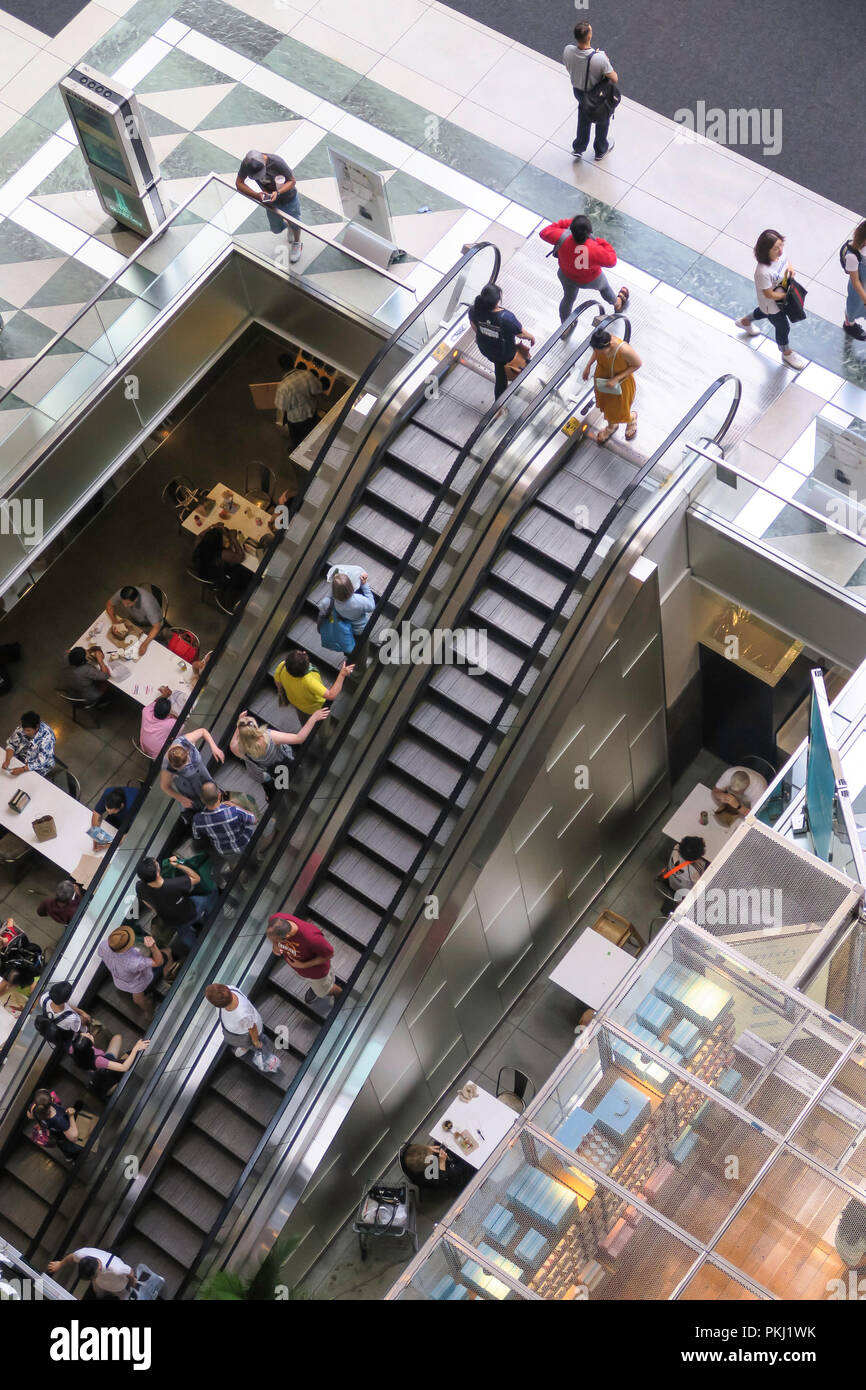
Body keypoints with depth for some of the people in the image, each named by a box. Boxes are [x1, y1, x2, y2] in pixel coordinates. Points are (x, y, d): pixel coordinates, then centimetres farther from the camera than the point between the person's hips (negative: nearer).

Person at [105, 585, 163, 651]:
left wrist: (145, 644, -47)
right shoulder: (121, 593, -30)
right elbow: (109, 604, -10)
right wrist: (114, 620, -27)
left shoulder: (147, 604, -44)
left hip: (150, 625, -5)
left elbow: (157, 626, -36)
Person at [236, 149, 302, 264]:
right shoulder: (246, 164, -29)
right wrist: (256, 195, -32)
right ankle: (288, 224, 56)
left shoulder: (276, 163, -38)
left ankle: (297, 244, 52)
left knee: (294, 224, 20)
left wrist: (278, 192, -41)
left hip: (289, 199, -3)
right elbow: (239, 183, -16)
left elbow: (292, 181, -24)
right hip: (271, 201, 3)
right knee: (276, 230, 21)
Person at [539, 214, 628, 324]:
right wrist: (602, 243, -16)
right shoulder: (596, 250, -43)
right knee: (604, 287, 33)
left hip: (567, 277, 2)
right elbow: (611, 260, -24)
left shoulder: (563, 238, -39)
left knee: (568, 298, 33)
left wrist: (564, 223, -17)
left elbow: (544, 232, -20)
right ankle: (617, 304, 65)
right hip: (592, 280, -2)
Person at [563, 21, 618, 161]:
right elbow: (614, 79, -26)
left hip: (578, 90, 4)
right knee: (602, 121, 27)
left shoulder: (568, 50, -28)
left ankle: (578, 147, 52)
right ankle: (600, 150, 51)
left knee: (583, 118, 34)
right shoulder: (599, 58, -40)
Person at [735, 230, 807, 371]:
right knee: (783, 328, 19)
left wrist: (790, 267, -17)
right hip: (772, 304, -7)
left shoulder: (780, 252, -24)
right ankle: (787, 353, 51)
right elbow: (769, 295, -31)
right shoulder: (763, 272, -46)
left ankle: (745, 321, 69)